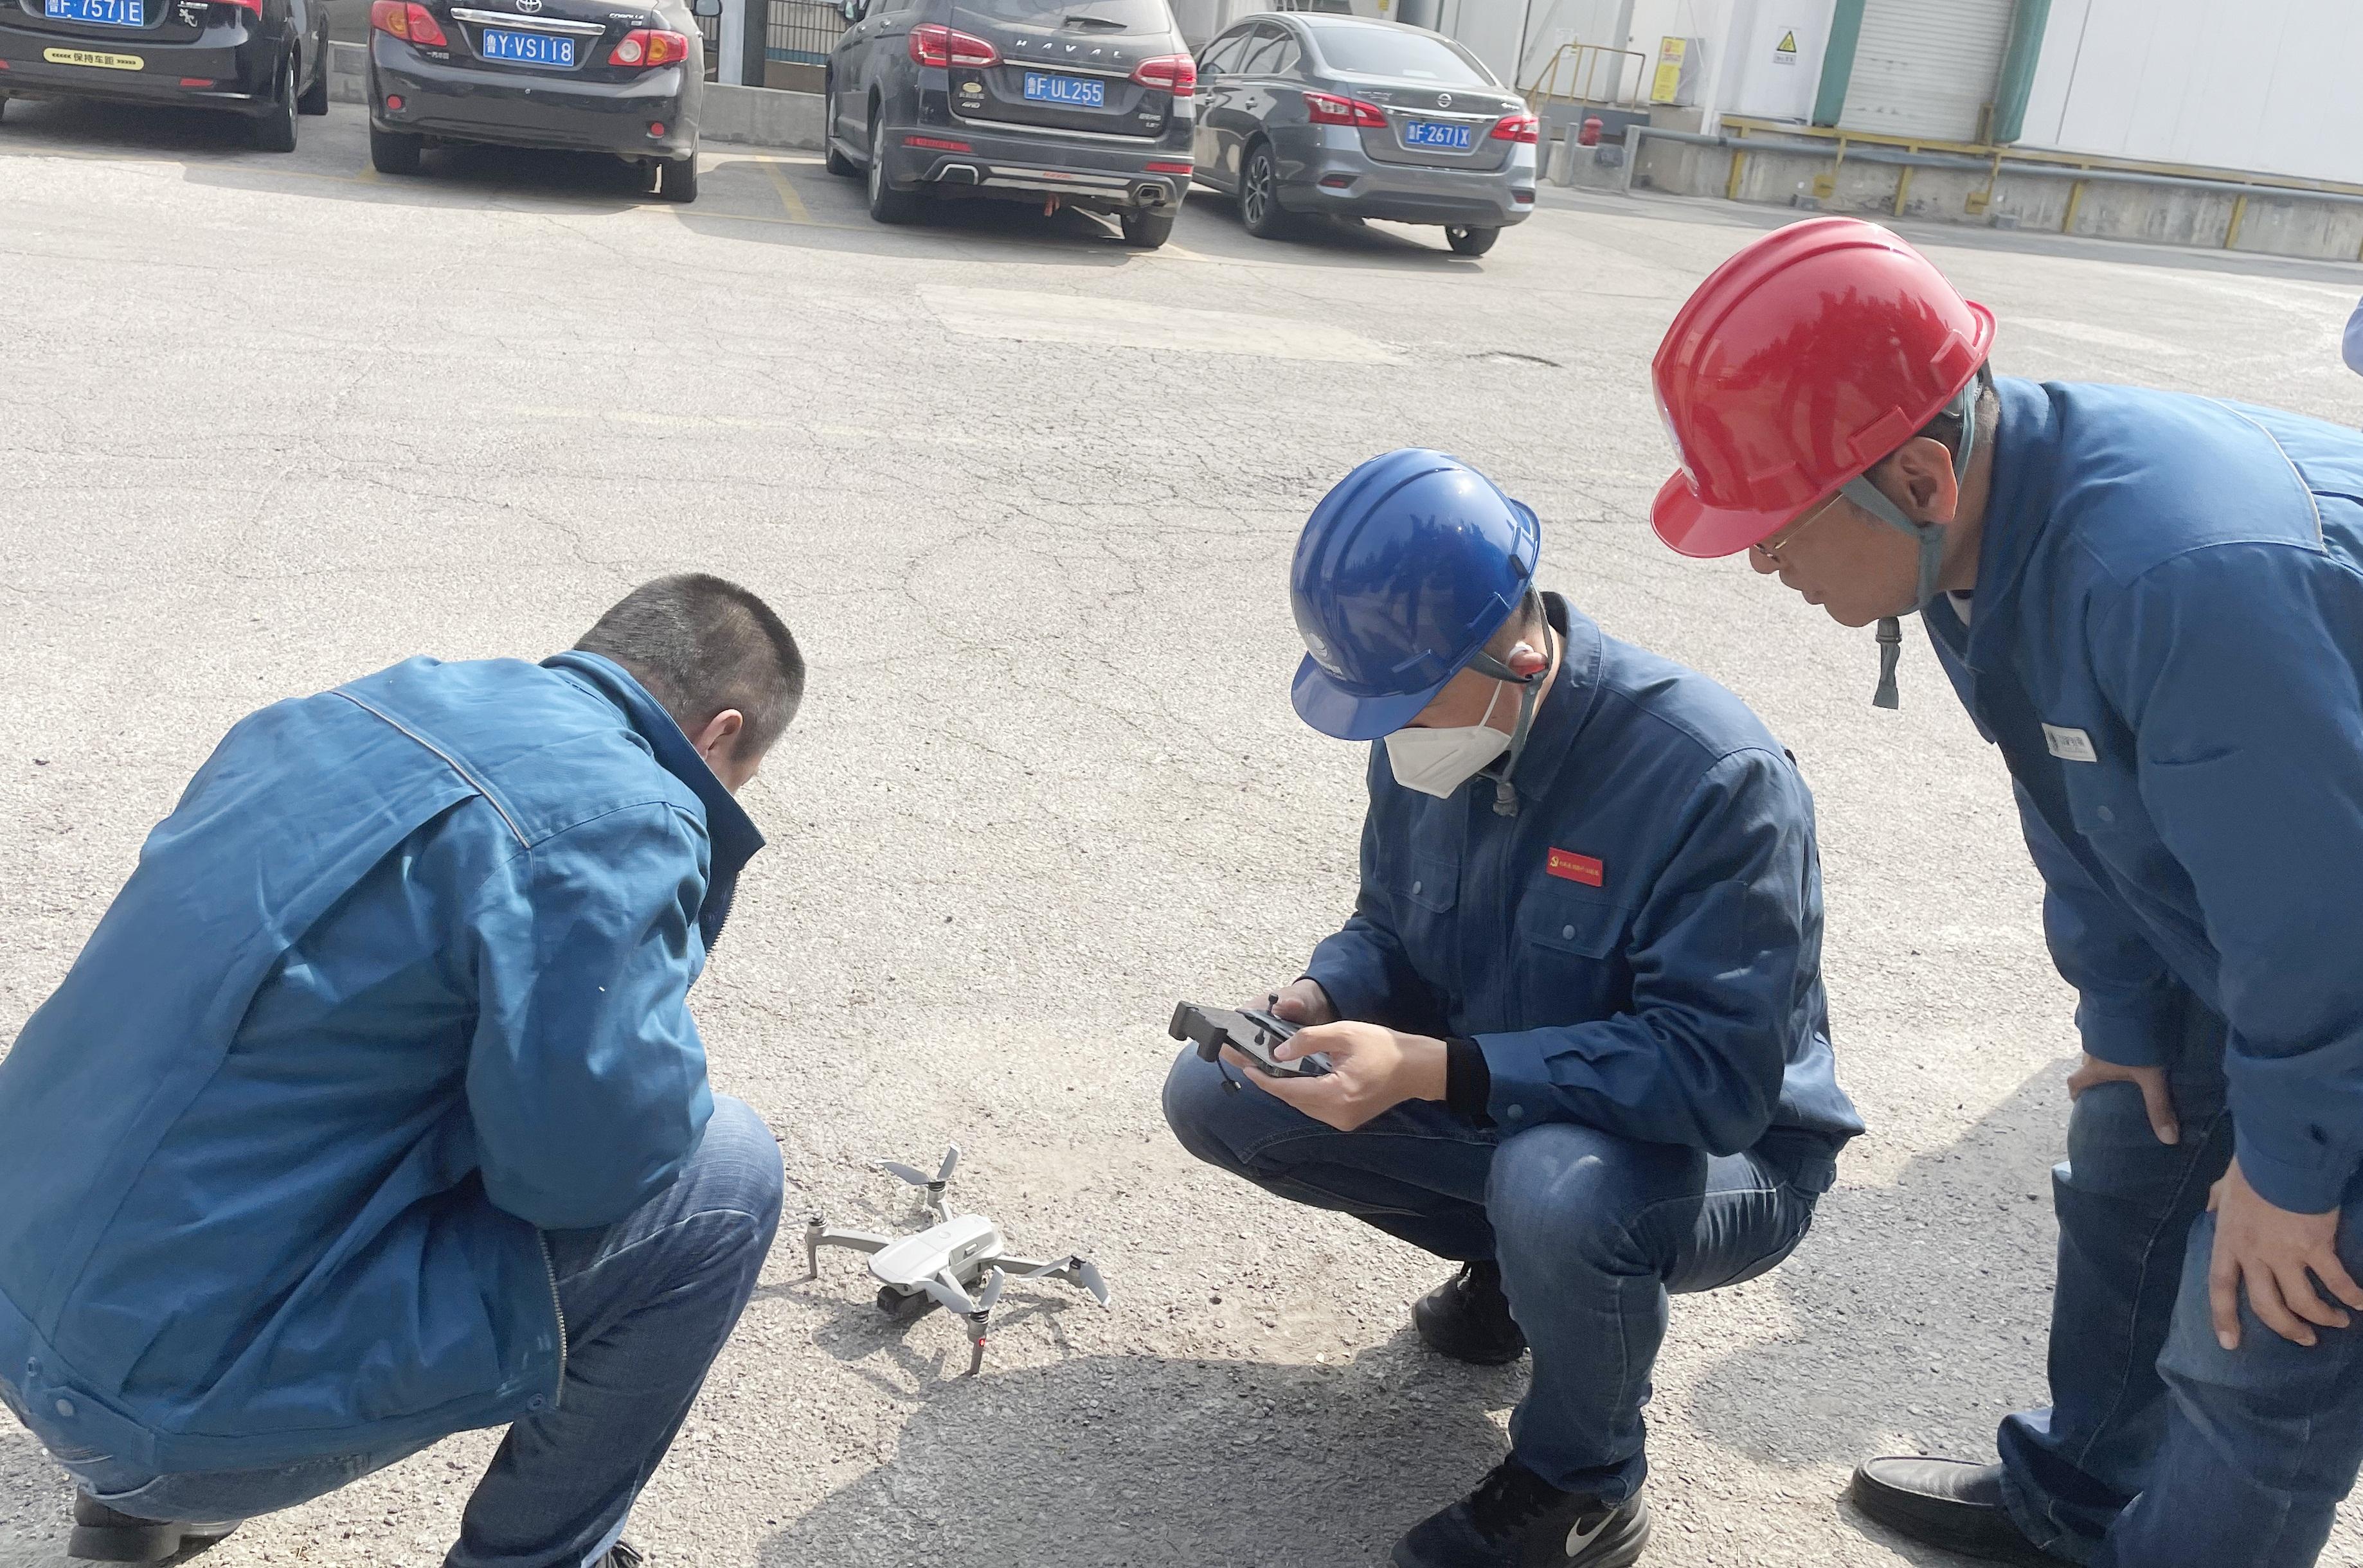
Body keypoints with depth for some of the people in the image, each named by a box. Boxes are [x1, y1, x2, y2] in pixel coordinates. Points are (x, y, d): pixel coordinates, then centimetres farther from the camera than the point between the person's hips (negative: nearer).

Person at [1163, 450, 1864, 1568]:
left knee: (1557, 1185, -41)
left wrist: (1435, 1070, -40)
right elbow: (1391, 933, 6)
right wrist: (1316, 1003, -18)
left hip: (1723, 1161, -6)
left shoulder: (1711, 773, -30)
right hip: (1501, 1112, 7)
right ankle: (1510, 1257, 14)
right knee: (1214, 1096, -4)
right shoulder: (1427, 738, -8)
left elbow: (1718, 1071, -33)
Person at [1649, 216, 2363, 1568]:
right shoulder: (1984, 519, -13)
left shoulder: (2184, 579, -42)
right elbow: (2075, 802, 1)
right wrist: (2124, 1014, 8)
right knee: (2127, 1192, 20)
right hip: (2250, 899, 9)